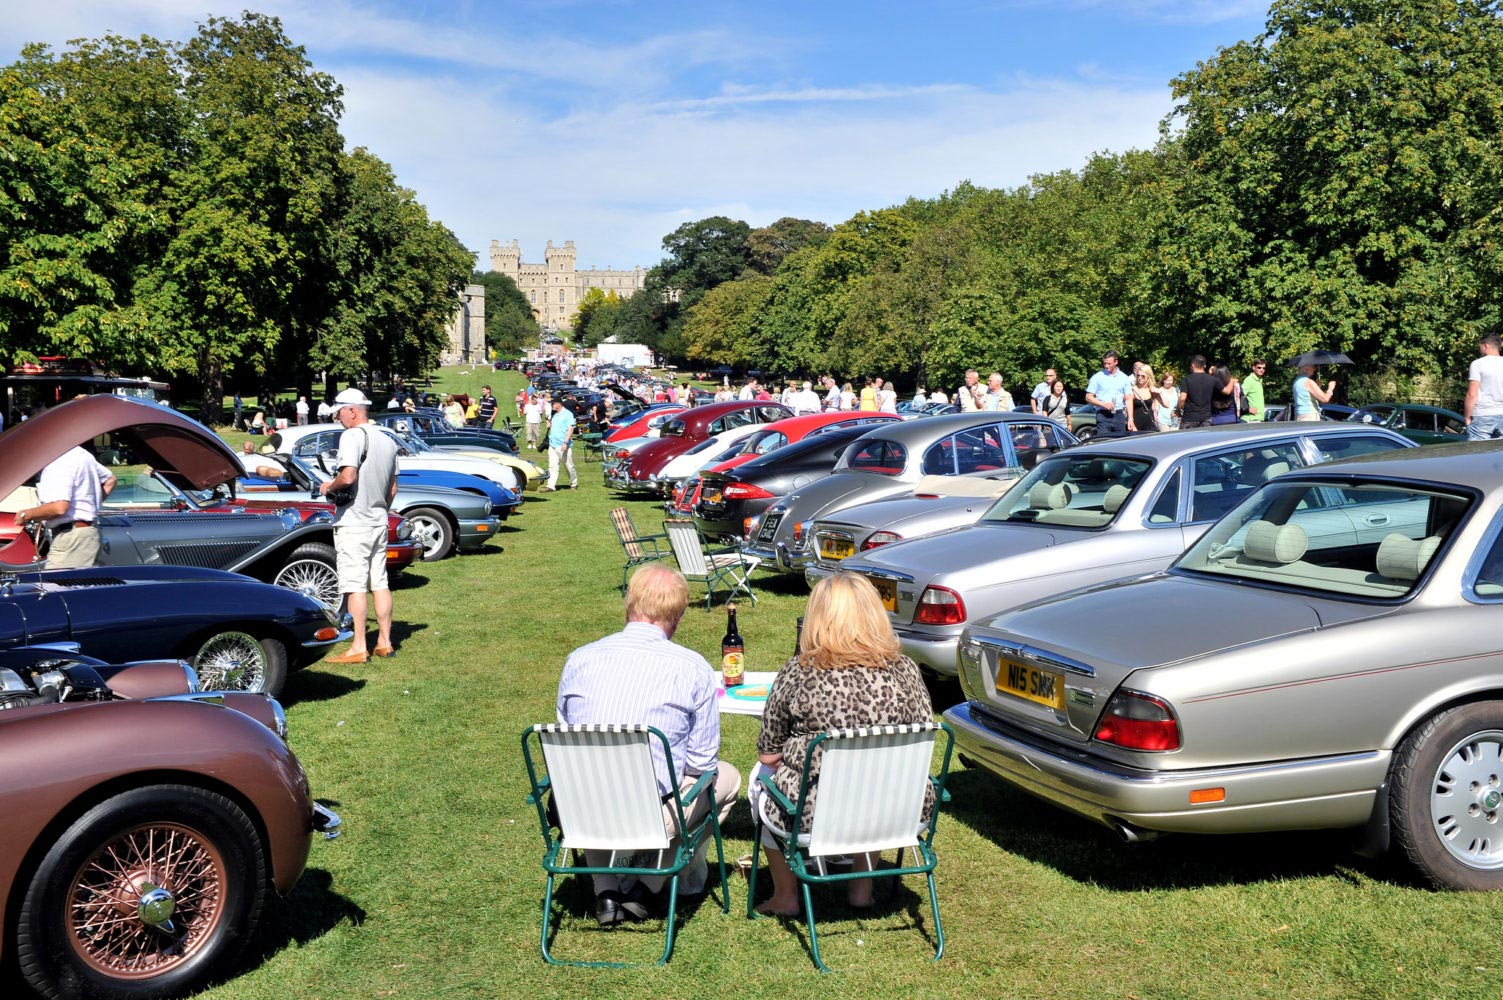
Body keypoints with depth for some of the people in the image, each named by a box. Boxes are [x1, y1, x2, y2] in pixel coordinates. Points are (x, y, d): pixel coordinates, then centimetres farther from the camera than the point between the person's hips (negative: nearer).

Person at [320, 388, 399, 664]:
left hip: (353, 523, -8)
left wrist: (328, 486, -6)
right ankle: (384, 643, 16)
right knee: (380, 583, 11)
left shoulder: (353, 435, -13)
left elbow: (348, 476, -24)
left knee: (355, 586, -4)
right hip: (379, 522, 8)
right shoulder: (388, 441, 13)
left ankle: (358, 648, -3)